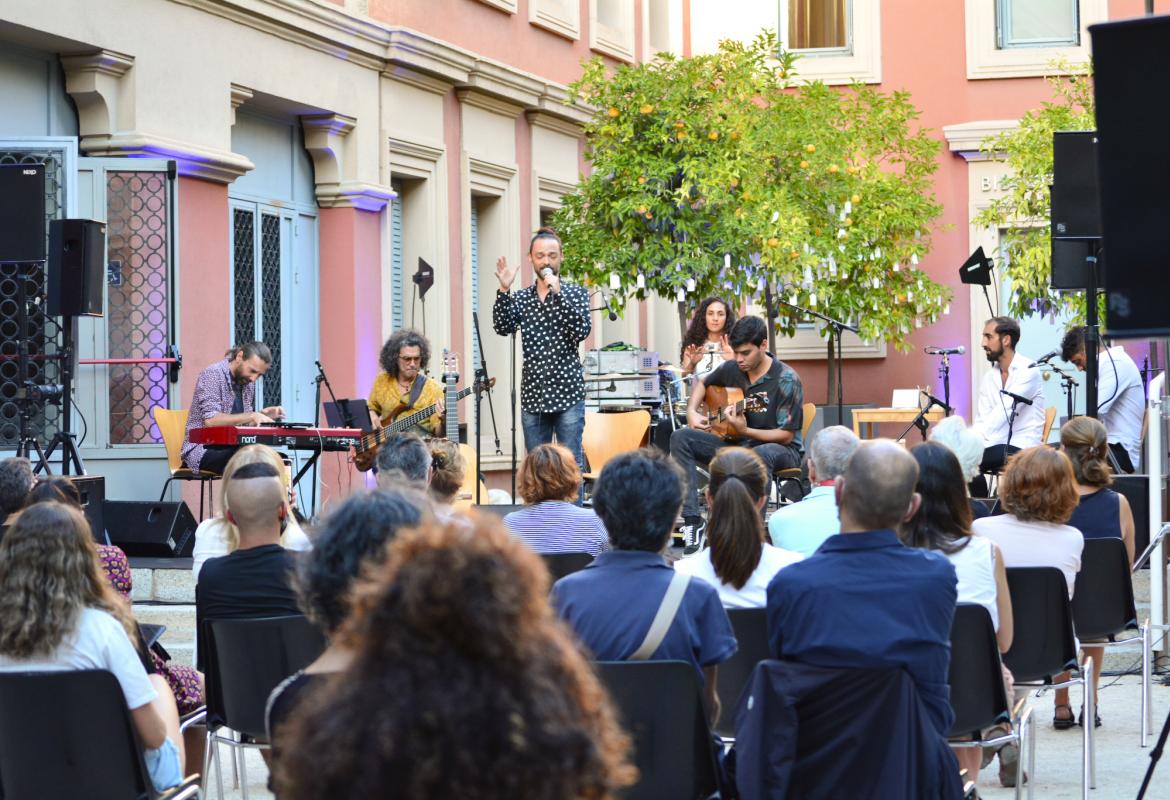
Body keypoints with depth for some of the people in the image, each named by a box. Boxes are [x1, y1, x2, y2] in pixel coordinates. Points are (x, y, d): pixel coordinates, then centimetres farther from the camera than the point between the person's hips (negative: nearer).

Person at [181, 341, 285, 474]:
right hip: (203, 449, -7)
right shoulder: (213, 375, -12)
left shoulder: (248, 381, 12)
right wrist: (251, 416, -27)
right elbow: (210, 420, -23)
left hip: (232, 448, 7)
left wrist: (262, 415, -1)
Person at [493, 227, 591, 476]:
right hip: (533, 395, 3)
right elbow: (503, 327, -6)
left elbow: (581, 331, -12)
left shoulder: (575, 293, 4)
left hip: (567, 393, -3)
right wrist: (504, 290, -17)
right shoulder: (520, 298, 11)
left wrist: (557, 292, -17)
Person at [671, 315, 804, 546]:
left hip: (781, 449, -7)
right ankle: (692, 521, -21)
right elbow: (702, 383, 24)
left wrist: (744, 431, -28)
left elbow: (786, 435, -17)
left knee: (761, 455, -43)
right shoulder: (732, 369, 1)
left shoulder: (786, 380, -17)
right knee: (681, 438, -10)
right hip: (737, 444, 7)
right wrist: (692, 412, 4)